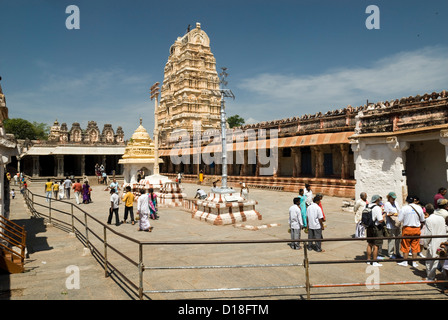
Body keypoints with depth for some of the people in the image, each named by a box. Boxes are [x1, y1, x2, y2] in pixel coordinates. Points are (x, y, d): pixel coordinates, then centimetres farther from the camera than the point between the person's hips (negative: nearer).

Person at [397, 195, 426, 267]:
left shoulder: (404, 208, -12)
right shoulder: (419, 208, 0)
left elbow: (400, 220, -10)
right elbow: (422, 220, 10)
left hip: (407, 229, -3)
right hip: (416, 229, 3)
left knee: (406, 246, 7)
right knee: (415, 246, 10)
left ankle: (405, 262, 14)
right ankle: (414, 262, 15)